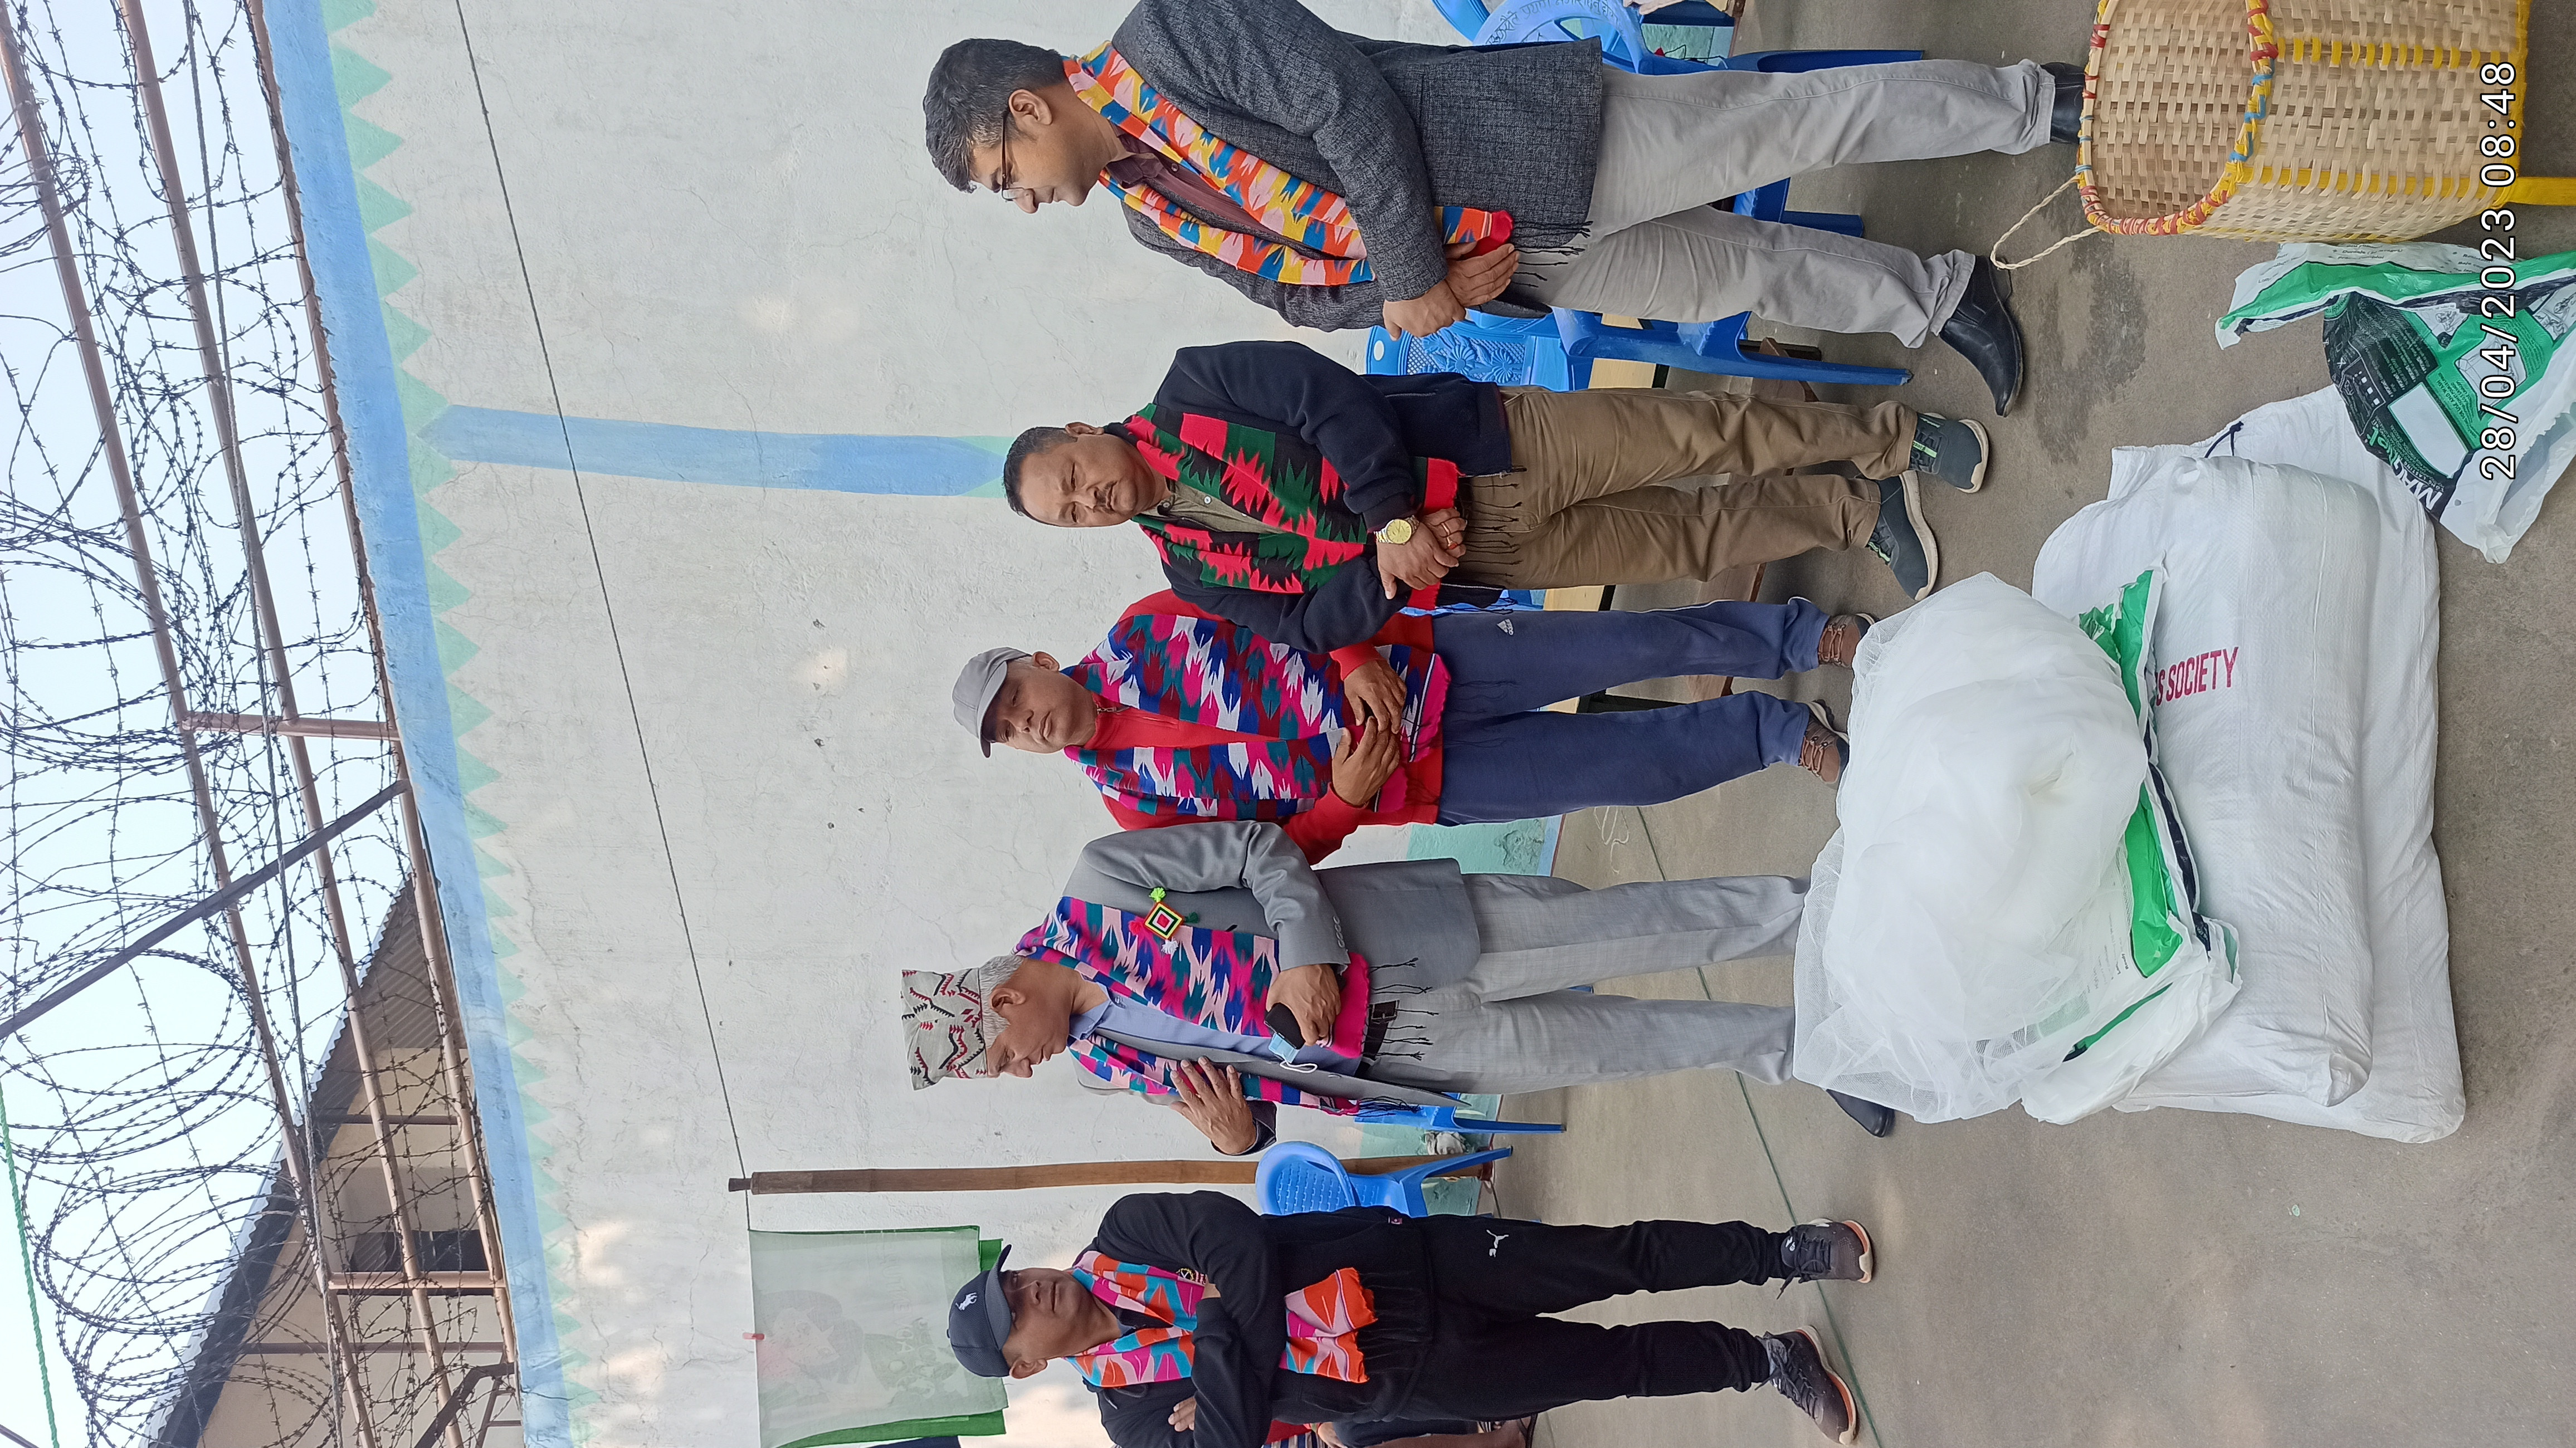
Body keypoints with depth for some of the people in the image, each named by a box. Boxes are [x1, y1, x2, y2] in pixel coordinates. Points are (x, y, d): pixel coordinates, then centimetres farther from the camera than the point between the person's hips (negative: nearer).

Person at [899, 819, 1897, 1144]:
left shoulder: (1096, 889, -11)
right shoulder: (1107, 1065, 6)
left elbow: (1257, 845, -11)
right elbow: (1241, 1089, 11)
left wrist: (1305, 954, -22)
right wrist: (1240, 1132, -12)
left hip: (1401, 940, -4)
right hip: (1403, 1048, 4)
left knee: (1637, 929, -7)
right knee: (1624, 1041, 2)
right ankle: (1793, 1043, 18)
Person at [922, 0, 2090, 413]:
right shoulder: (1156, 219, 9)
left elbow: (1348, 102, -21)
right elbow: (1301, 289, 12)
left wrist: (1411, 281, -17)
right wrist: (1412, 292, -8)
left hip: (1542, 143, -6)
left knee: (1795, 119, -5)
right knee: (1753, 274, 10)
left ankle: (2039, 104, 8)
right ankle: (1940, 300, 24)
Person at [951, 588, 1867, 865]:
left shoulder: (1137, 635, 1)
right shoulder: (1131, 798, 0)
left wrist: (1359, 657, -14)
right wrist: (1344, 798, -17)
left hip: (1414, 672, 1)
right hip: (1422, 778, -1)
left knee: (1646, 643, -9)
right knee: (1633, 766, -10)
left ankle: (1815, 636, 9)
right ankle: (1781, 736, 11)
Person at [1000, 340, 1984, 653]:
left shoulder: (1192, 392, -6)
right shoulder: (1196, 573, 4)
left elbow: (1329, 397, -14)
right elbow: (1313, 624, -2)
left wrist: (1391, 516, -22)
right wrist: (1387, 560, -21)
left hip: (1497, 440, -3)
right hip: (1484, 555, 3)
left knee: (1707, 434, -8)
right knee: (1694, 539, 2)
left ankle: (1889, 438, 12)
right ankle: (1861, 512, 19)